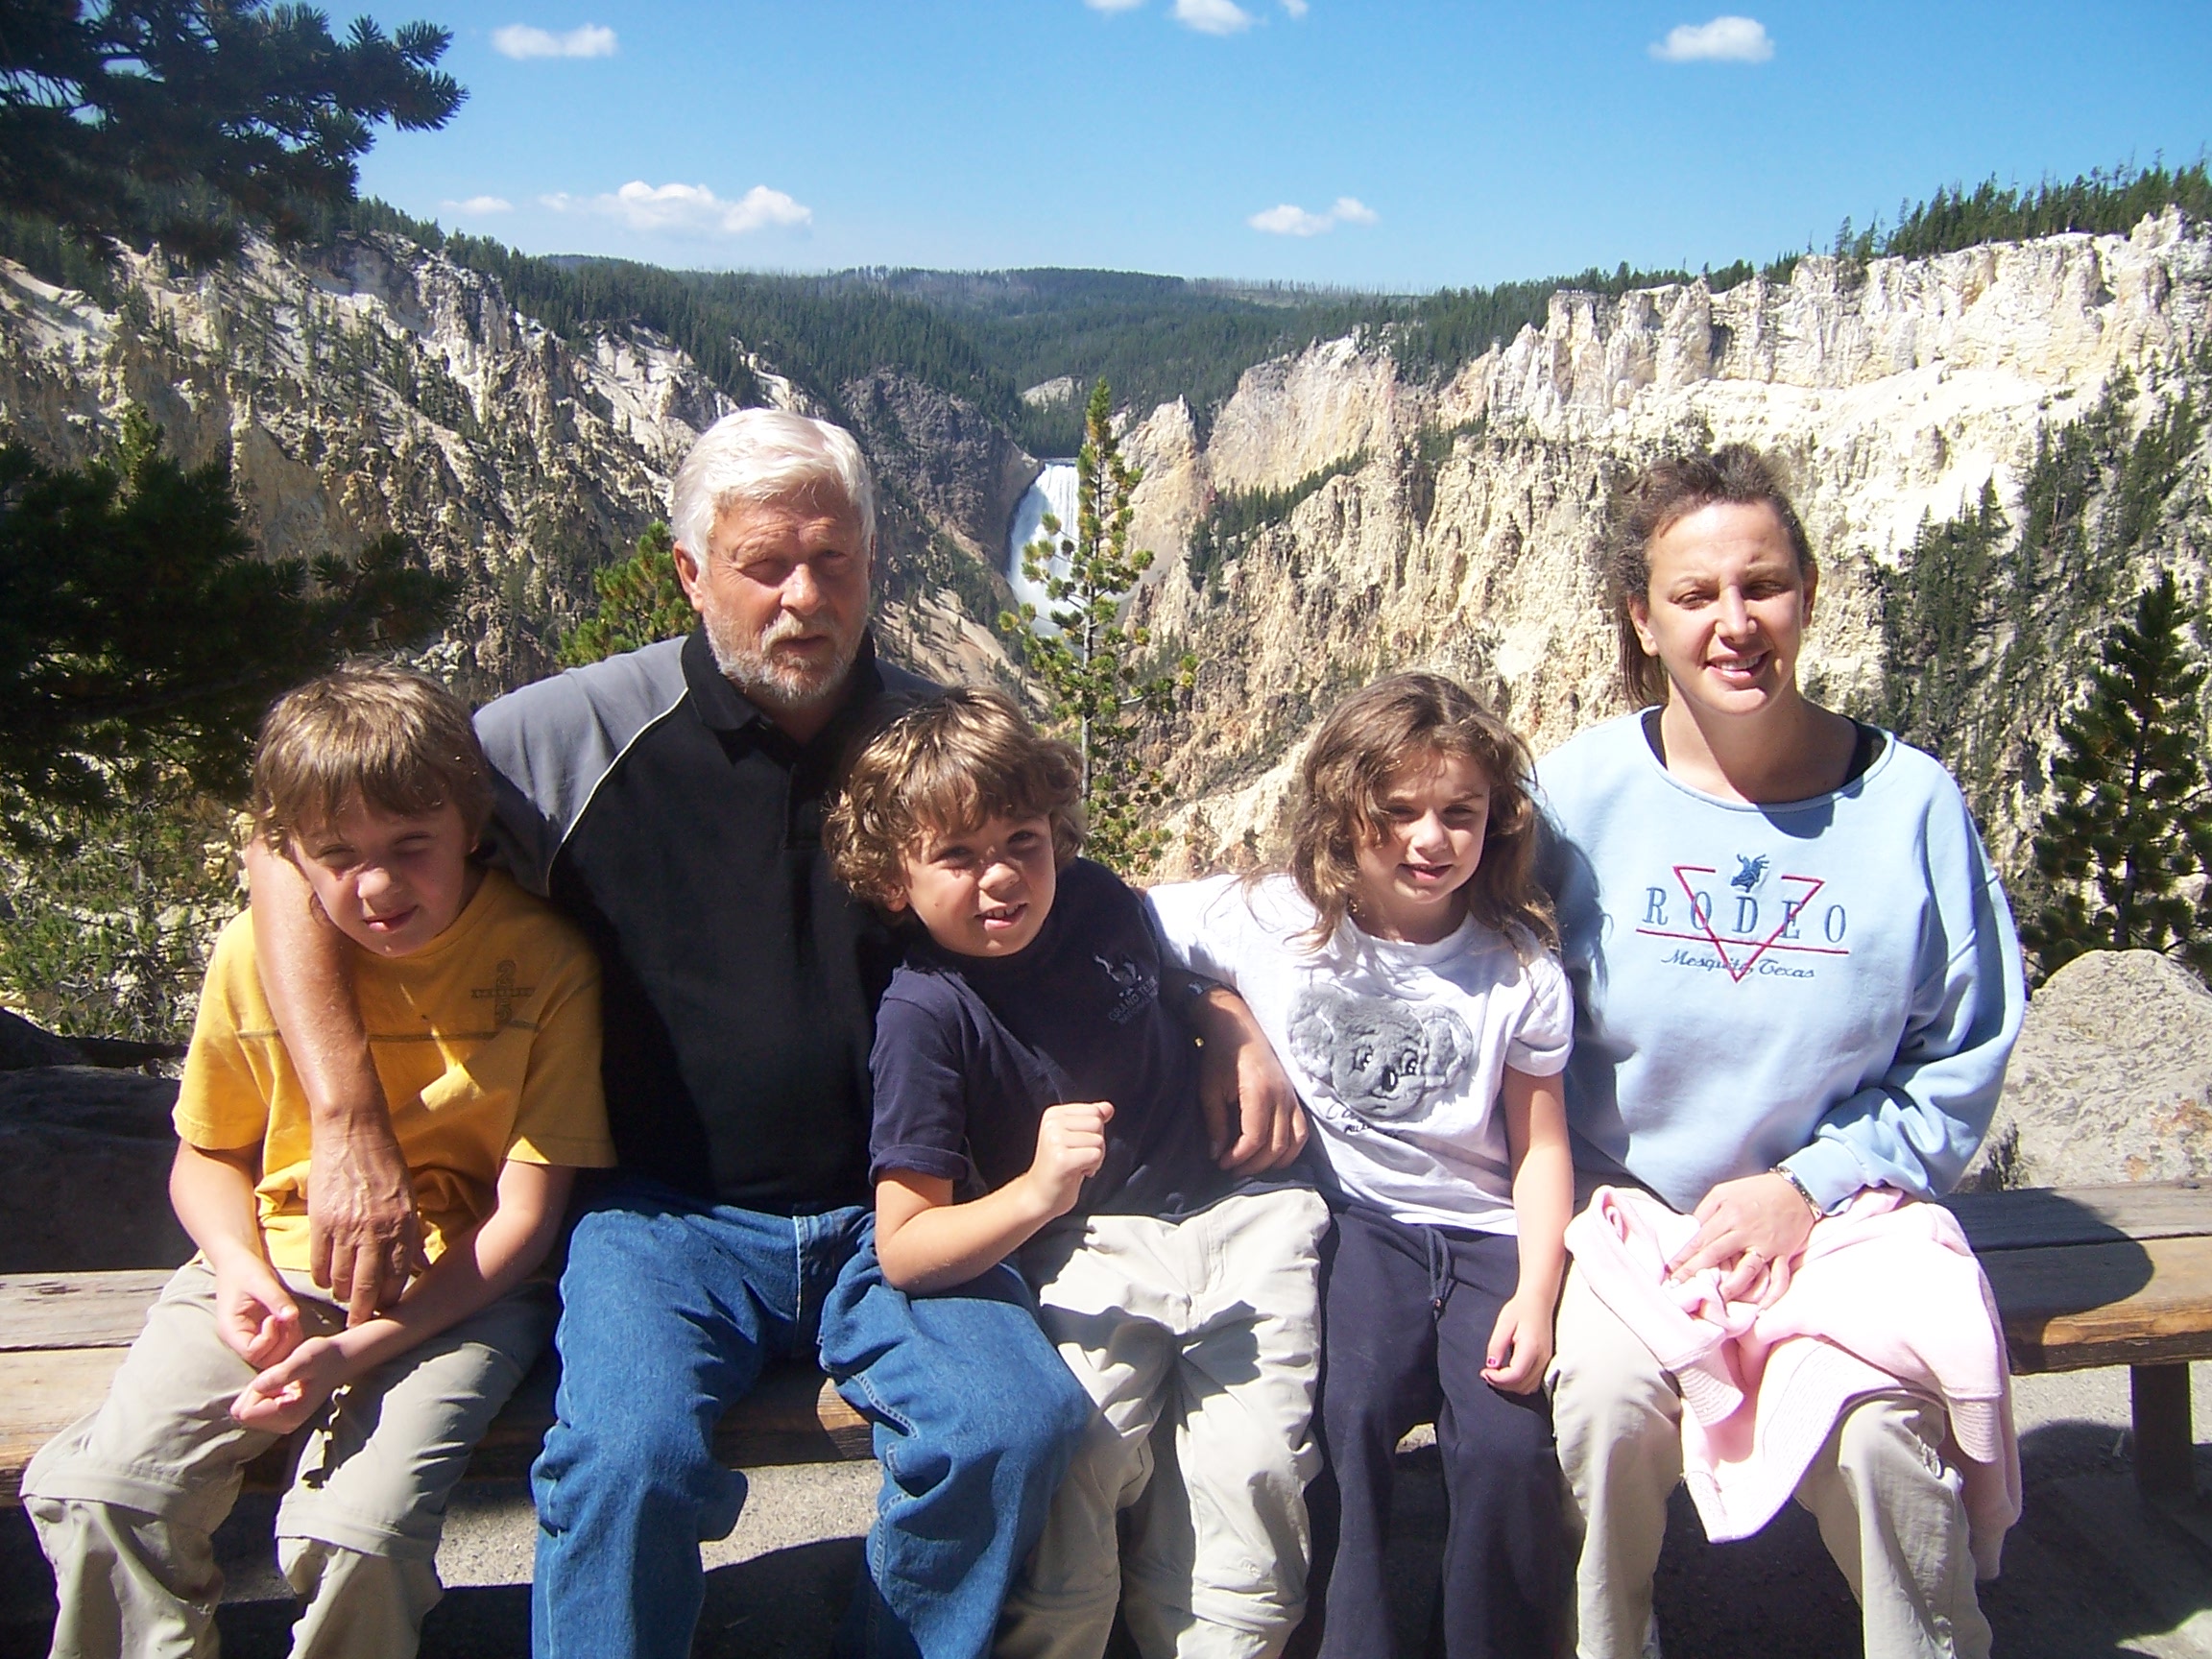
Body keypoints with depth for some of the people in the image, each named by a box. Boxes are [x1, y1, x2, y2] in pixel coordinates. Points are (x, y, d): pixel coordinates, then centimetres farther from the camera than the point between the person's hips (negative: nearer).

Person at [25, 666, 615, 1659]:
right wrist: (241, 1270, -9)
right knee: (100, 1494, -18)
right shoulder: (255, 956, -2)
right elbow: (206, 1156, 13)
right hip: (276, 1268, 3)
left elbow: (526, 1214, -11)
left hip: (460, 1288, -3)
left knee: (357, 1534, -24)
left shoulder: (545, 964, -12)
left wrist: (356, 1349, -19)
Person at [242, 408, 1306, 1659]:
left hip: (891, 1214, 3)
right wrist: (354, 1130, -14)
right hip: (670, 1216, -2)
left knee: (1017, 1425, -22)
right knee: (628, 1456, -29)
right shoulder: (591, 732, -5)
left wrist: (1229, 1020, -2)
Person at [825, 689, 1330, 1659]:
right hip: (1090, 1249, -3)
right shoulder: (927, 1013, -14)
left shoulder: (1095, 899, -1)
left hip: (1243, 1208, 3)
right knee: (1072, 1466, -26)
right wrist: (1037, 1193, -32)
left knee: (1247, 1465, -16)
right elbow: (903, 1250, -18)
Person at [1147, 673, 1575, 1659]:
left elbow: (1540, 1145, 6)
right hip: (1345, 1218, -1)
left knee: (1508, 1446, -19)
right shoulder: (1270, 923, -2)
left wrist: (1535, 1294, -6)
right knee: (1348, 1413, -27)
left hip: (1481, 1227, 1)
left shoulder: (1519, 967, 3)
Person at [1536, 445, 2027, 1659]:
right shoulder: (1575, 793, -3)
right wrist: (1584, 1199, -9)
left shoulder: (1908, 801, -2)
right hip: (1626, 1207, 0)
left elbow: (1964, 1062, 3)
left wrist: (1810, 1184, -8)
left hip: (1843, 1204, 0)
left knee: (1875, 1419, -25)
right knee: (1609, 1391, -26)